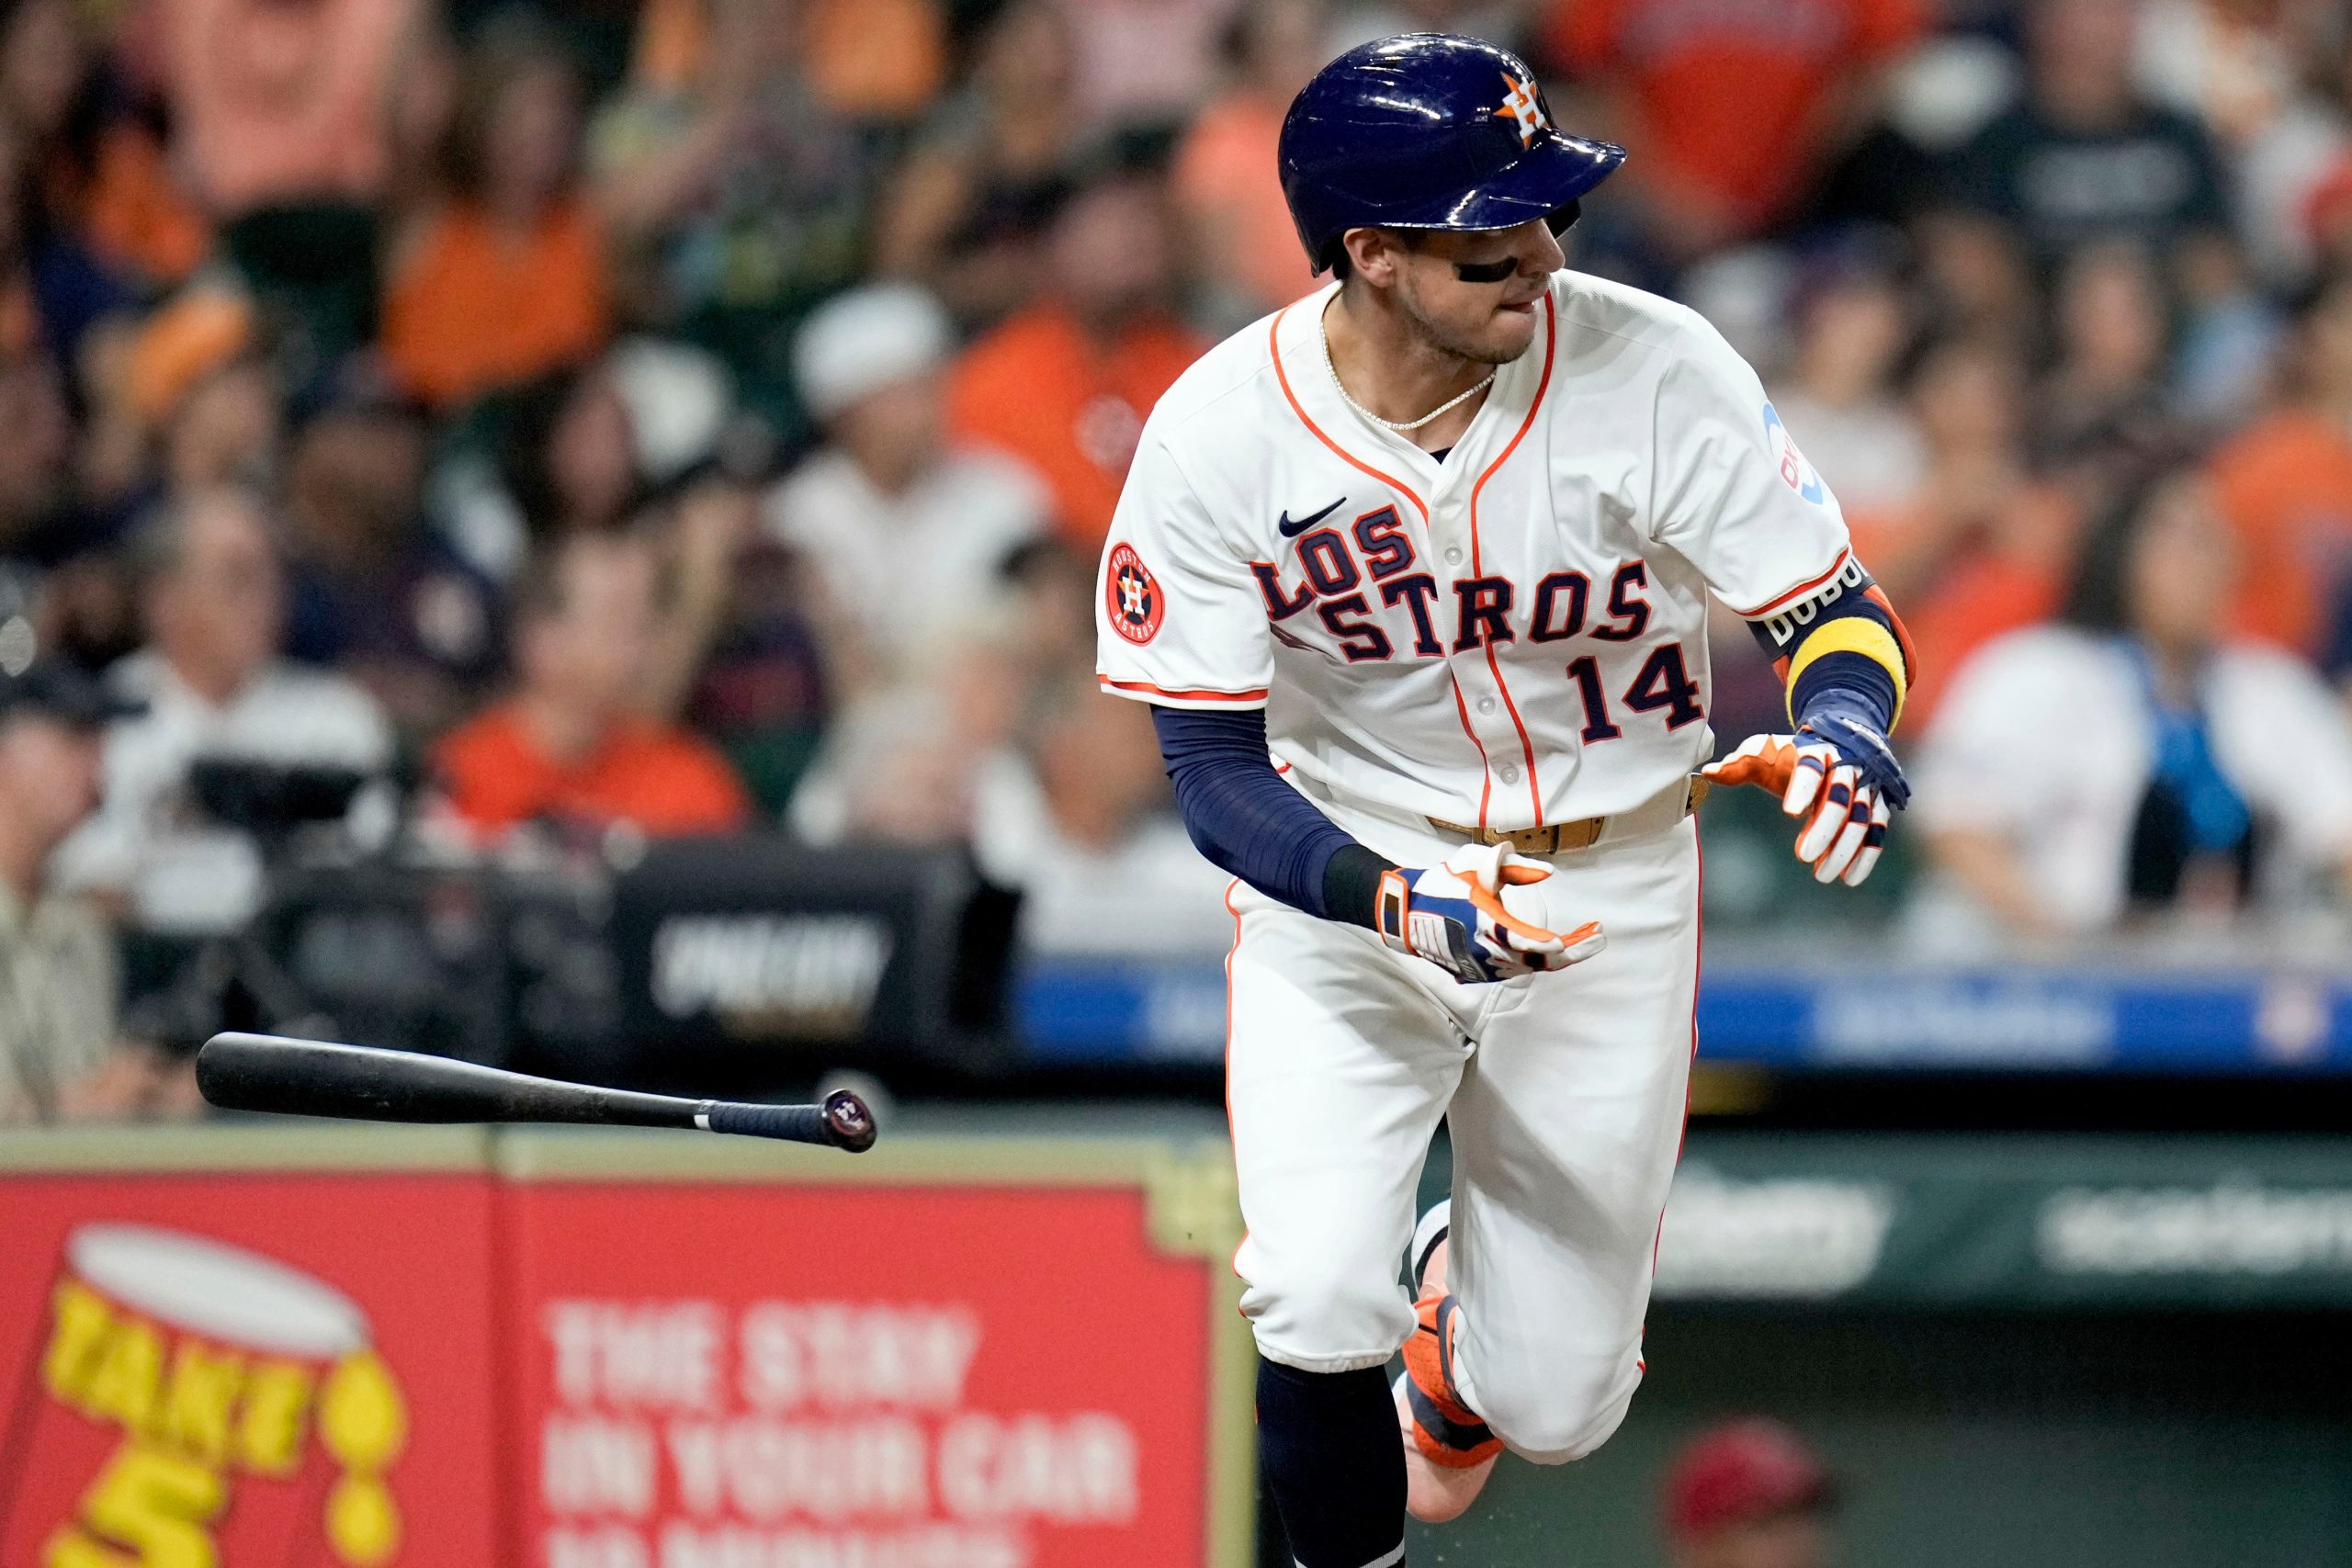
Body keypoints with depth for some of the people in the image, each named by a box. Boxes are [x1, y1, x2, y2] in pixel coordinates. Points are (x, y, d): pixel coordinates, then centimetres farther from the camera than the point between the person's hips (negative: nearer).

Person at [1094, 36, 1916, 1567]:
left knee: (1556, 1406, 4)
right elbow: (1216, 771, -16)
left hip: (1611, 882, 1)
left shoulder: (1655, 372, -21)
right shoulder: (1220, 434, -20)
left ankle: (1459, 1332, 44)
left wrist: (1842, 728, -39)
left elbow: (1841, 615, -14)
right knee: (1320, 1316, -23)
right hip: (1342, 875, -1)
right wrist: (1400, 904, -35)